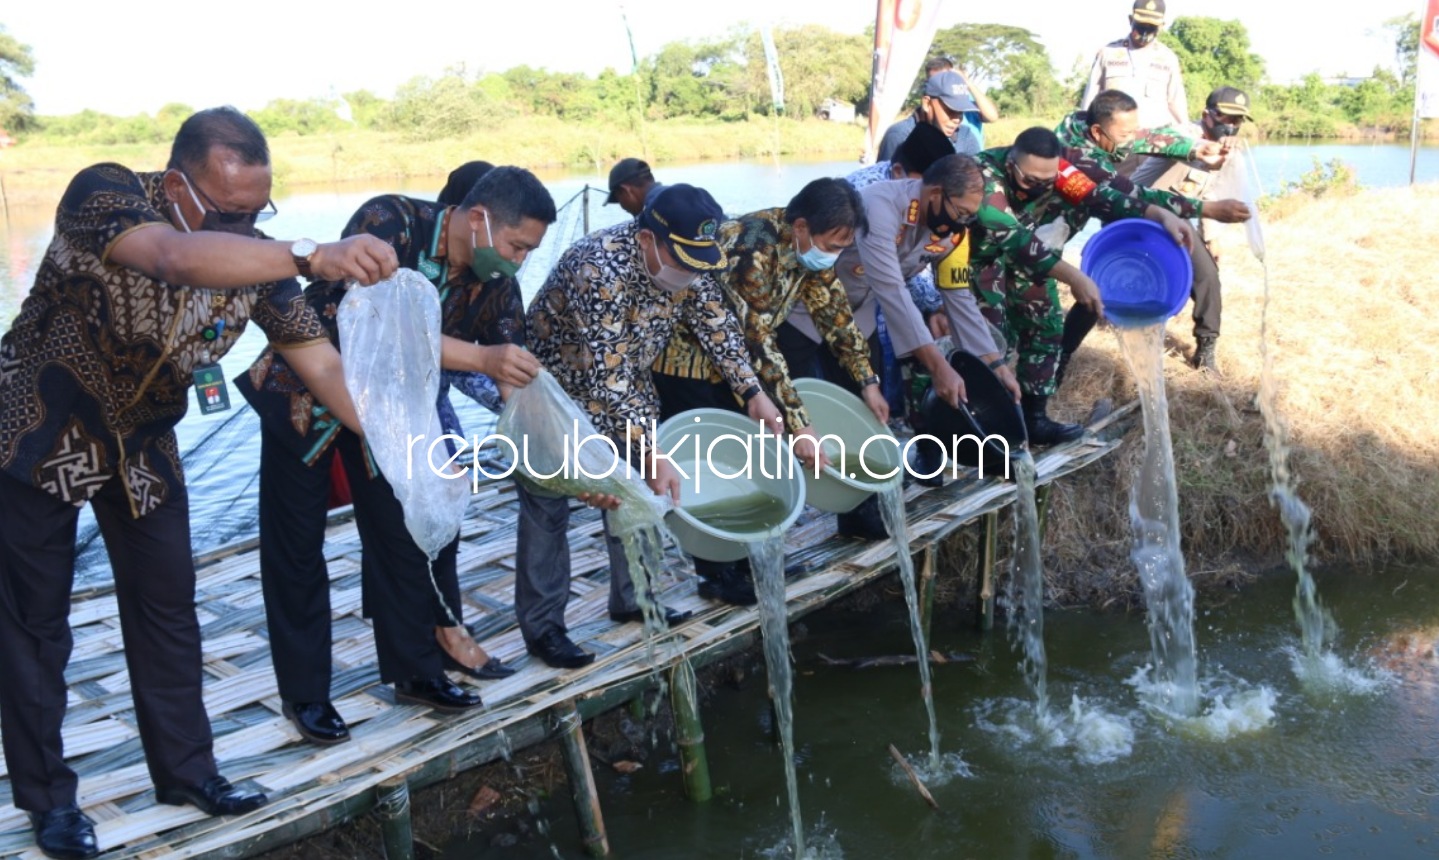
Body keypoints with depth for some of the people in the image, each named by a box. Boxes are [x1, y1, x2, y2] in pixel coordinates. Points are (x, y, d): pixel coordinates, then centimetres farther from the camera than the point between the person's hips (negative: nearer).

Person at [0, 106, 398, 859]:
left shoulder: (252, 259, -14)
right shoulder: (103, 195, -29)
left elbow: (322, 362, -16)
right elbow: (179, 259, -51)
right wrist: (312, 256, -67)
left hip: (140, 440, 4)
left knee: (167, 605, 8)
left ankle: (185, 768, 24)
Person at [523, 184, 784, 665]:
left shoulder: (688, 262, -15)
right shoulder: (601, 270, -37)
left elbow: (717, 324, -2)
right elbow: (606, 376, -37)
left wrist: (753, 394, -9)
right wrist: (651, 453, -38)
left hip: (625, 387, 7)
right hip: (555, 386, -7)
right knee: (548, 508, -1)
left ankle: (631, 600, 26)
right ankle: (542, 626, 8)